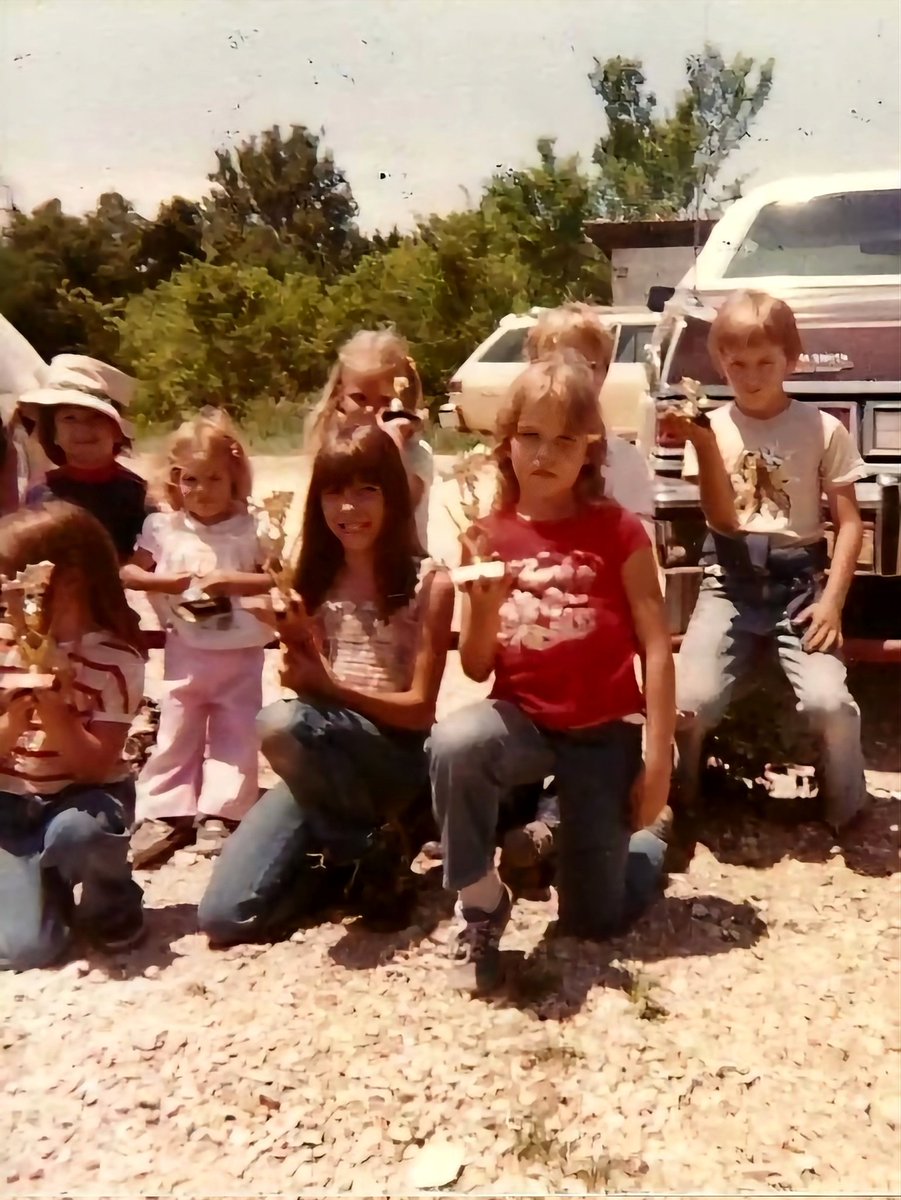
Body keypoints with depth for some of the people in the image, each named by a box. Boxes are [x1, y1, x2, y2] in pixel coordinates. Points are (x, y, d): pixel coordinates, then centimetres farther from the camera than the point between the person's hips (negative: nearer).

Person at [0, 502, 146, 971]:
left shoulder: (115, 658, -14)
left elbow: (97, 766, -17)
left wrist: (52, 708, -30)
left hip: (83, 796, -2)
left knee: (75, 831, -40)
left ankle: (112, 905, -5)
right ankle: (47, 885, 22)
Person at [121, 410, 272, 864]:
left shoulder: (250, 529, -7)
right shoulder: (163, 527, -1)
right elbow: (127, 572, 6)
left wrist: (230, 580, -22)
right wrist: (164, 581, -12)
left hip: (241, 653, -1)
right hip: (185, 652, 2)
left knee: (234, 732, 5)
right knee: (175, 732, 8)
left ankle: (221, 814, 15)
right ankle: (165, 813, 18)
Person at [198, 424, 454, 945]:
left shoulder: (429, 582, -8)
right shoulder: (315, 579, 6)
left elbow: (420, 709, -10)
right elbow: (309, 684, 5)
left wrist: (331, 686, -24)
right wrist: (293, 638, -16)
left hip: (396, 756, -4)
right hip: (324, 756, 4)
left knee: (281, 723, -37)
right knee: (224, 917, -10)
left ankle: (373, 848, -11)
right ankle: (344, 852, 15)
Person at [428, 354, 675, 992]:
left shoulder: (618, 530, -8)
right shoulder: (488, 536, -2)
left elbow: (656, 648, -8)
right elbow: (477, 667, -1)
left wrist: (658, 760, -12)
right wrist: (485, 605, -21)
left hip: (602, 733, -1)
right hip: (522, 719, 2)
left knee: (593, 920, 3)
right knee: (453, 744, -36)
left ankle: (648, 843, 38)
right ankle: (482, 909, -11)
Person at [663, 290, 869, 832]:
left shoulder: (824, 428, 1)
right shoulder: (712, 426, 2)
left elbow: (849, 522, 2)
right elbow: (725, 522, -7)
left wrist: (832, 599, -10)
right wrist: (703, 441, -18)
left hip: (800, 582, 0)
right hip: (731, 583, 1)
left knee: (828, 701, -24)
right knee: (691, 701, -22)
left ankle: (847, 804, 8)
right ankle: (684, 796, 11)